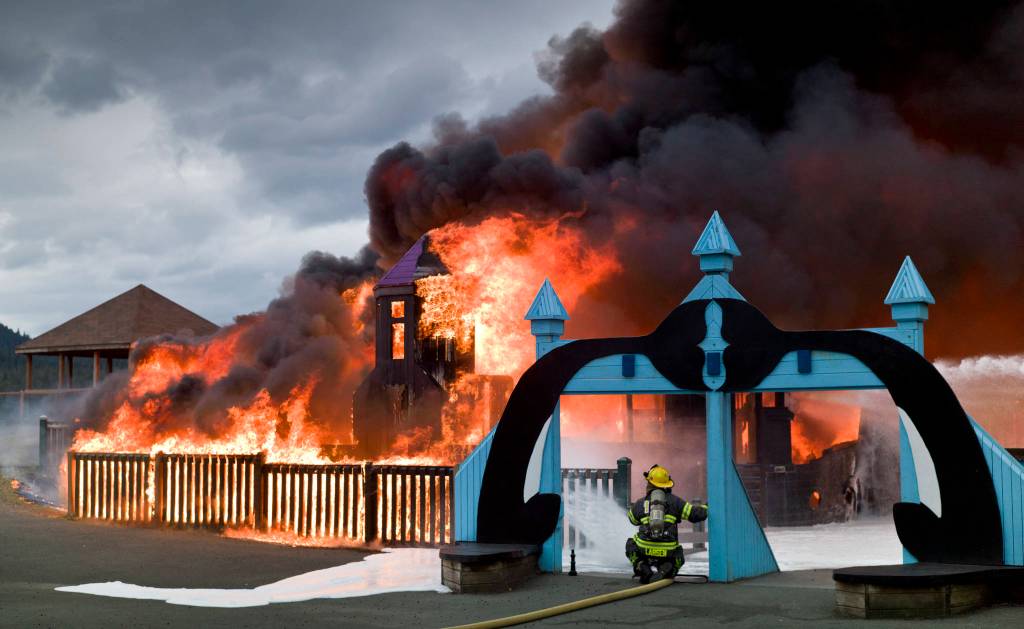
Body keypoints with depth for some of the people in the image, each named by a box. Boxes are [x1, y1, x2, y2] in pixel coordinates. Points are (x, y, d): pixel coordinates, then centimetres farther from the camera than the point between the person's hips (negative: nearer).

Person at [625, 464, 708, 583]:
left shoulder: (640, 504, 8)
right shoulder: (674, 501, 5)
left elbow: (633, 520, 28)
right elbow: (696, 514, 4)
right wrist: (705, 508, 25)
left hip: (644, 551, 0)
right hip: (667, 553, 0)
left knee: (631, 545, 32)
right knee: (678, 557, 33)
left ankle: (644, 569, 4)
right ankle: (665, 570, -4)